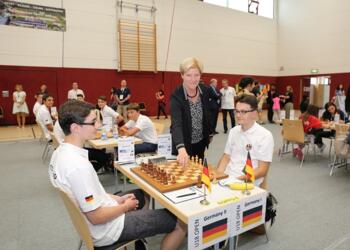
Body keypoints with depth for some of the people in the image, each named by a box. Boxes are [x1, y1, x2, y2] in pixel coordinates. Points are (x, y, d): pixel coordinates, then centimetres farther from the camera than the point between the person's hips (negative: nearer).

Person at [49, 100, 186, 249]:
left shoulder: (60, 153, -2)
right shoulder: (78, 165, -32)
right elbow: (96, 217, -26)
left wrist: (118, 199, 4)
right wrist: (126, 206, -9)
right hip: (106, 231, -9)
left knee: (142, 195, 29)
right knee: (182, 222, -5)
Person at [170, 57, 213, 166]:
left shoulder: (205, 90, -10)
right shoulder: (176, 96, -26)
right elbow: (176, 123, -40)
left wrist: (210, 132, 13)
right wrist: (181, 149, -54)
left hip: (200, 141, 5)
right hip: (184, 143, -5)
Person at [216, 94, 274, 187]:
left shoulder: (265, 136, -7)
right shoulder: (233, 131, 9)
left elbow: (262, 170, -9)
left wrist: (238, 180, -19)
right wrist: (218, 175, -4)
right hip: (226, 177, 5)